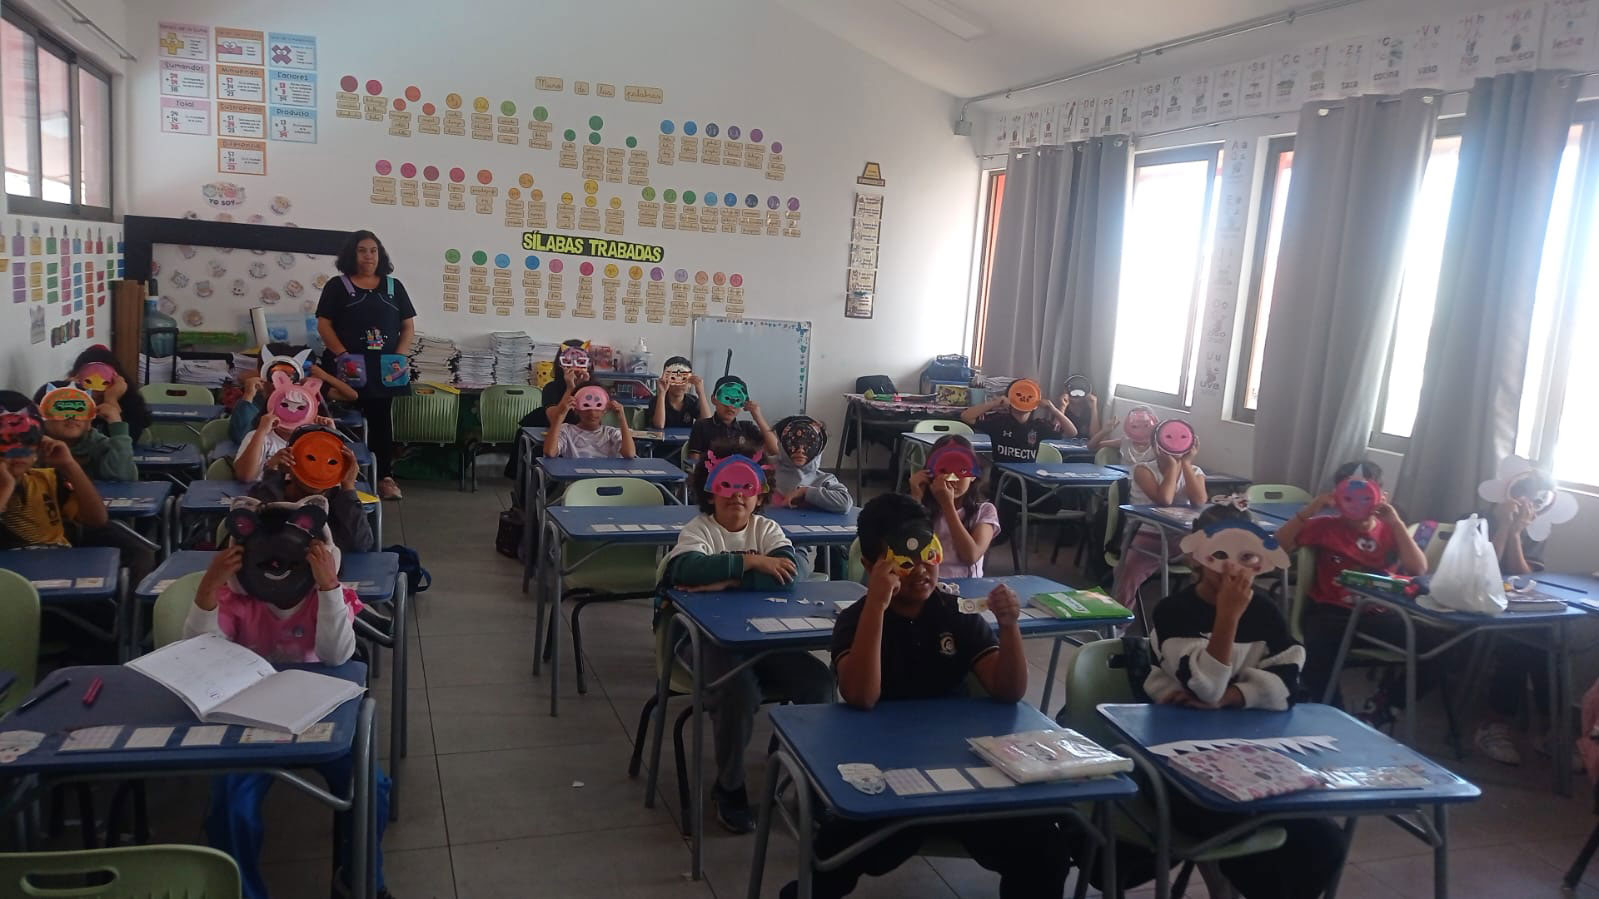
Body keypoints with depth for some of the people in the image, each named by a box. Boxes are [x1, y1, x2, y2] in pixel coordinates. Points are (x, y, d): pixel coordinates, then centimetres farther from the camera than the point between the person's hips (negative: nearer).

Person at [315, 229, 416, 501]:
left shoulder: (394, 286, 10)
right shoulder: (337, 286, 3)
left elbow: (408, 327, 9)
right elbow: (323, 325, -2)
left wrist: (399, 356, -6)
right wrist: (343, 355, -15)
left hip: (384, 369, 2)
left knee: (380, 420, 6)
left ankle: (385, 476, 10)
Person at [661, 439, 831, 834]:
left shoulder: (767, 529, 5)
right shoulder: (699, 530, -3)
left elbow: (786, 574, -17)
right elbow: (685, 568, -28)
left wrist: (722, 580, -24)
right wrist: (749, 562, -24)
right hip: (710, 638, -4)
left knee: (818, 682, -17)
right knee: (738, 692, -31)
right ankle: (729, 787, -4)